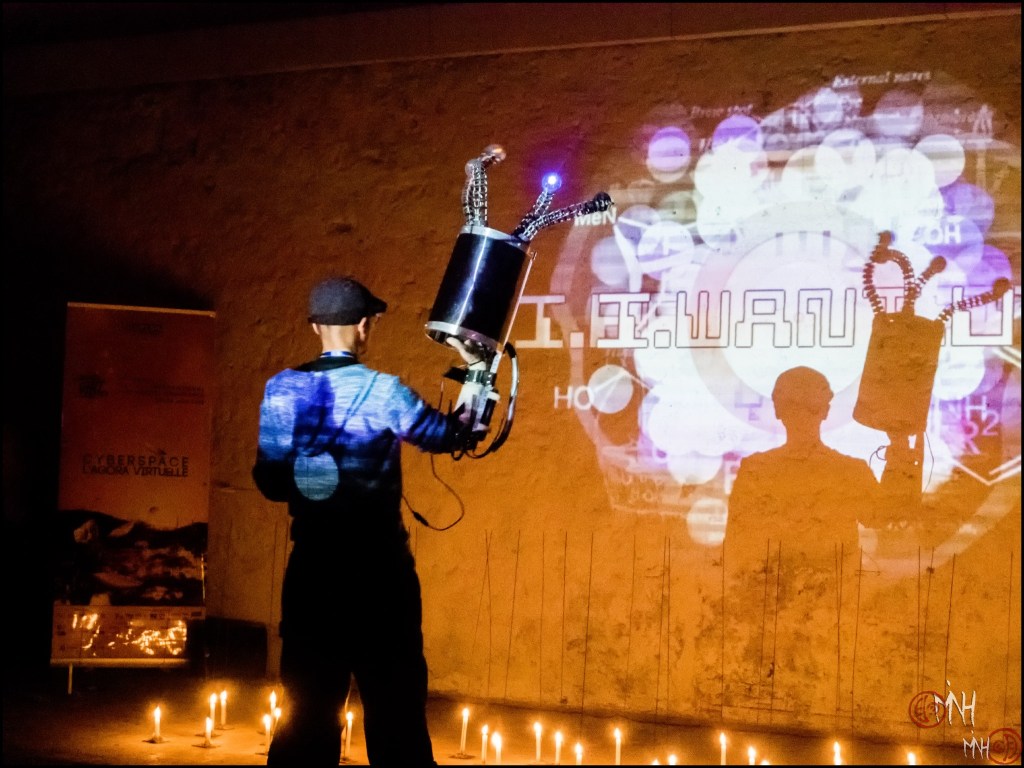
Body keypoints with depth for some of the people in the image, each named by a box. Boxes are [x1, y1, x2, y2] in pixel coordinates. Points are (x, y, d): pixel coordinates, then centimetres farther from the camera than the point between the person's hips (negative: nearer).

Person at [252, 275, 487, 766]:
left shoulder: (282, 389, 0)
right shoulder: (382, 391, -10)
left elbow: (270, 480, 3)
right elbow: (456, 435, 2)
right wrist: (476, 375, 14)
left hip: (311, 565, 3)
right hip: (377, 567, -3)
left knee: (307, 706, 11)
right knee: (394, 706, 6)